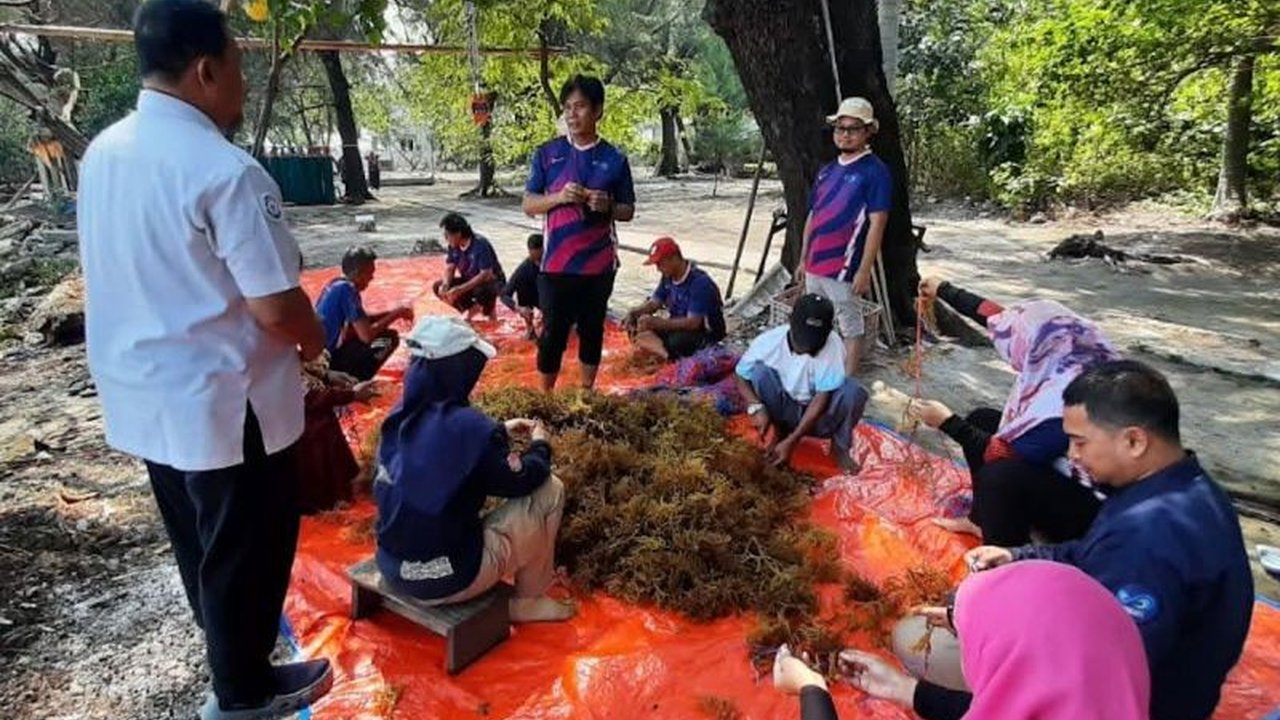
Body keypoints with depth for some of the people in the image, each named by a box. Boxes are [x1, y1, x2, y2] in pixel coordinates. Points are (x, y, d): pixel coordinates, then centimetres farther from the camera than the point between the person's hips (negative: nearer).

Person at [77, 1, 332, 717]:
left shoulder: (102, 154, 4)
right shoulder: (225, 169, -23)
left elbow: (139, 274, 13)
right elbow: (276, 307, -25)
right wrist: (315, 339, -3)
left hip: (142, 391, 9)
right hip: (221, 401, -8)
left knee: (199, 544, 25)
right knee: (246, 550, 12)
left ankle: (232, 652, 47)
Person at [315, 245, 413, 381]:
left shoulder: (337, 284, 8)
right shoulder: (347, 289, -19)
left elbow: (360, 320, 19)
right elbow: (366, 335, -24)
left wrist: (392, 313, 8)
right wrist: (395, 315, -11)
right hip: (329, 358, -9)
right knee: (390, 338, -10)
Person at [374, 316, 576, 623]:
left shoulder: (403, 415, -2)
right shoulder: (468, 425, -24)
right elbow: (522, 481, -8)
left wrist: (501, 431, 21)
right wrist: (540, 445, 10)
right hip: (448, 579, -8)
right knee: (549, 490, 0)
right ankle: (529, 600, 16)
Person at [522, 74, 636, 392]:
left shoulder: (615, 159, 2)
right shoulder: (547, 154, 2)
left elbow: (628, 211, 8)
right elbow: (528, 205, 2)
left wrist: (607, 206, -14)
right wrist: (559, 197, -16)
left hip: (599, 263, 1)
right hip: (556, 264, -1)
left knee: (592, 330, 12)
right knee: (553, 333, 2)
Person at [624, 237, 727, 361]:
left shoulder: (700, 283, -25)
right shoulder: (668, 277, -1)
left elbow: (693, 323, -30)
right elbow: (654, 303, 8)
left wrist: (657, 323, -32)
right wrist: (634, 312, -13)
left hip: (706, 334, -8)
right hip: (678, 327, 8)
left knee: (677, 341, -41)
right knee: (635, 327, -10)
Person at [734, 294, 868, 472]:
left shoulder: (832, 345, -25)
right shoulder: (769, 341, -22)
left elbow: (822, 398, -25)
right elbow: (741, 376, -8)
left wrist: (792, 441, -29)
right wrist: (756, 407, -27)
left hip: (817, 415, -1)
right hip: (783, 412, 1)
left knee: (854, 391, -29)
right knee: (760, 371, -26)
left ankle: (839, 446, -2)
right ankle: (779, 431, -4)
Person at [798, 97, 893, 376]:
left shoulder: (875, 171, -9)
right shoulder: (827, 171, 11)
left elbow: (877, 224, -13)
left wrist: (864, 271, -17)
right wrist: (803, 259, 15)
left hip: (844, 269, -7)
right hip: (815, 266, 7)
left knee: (850, 328, 6)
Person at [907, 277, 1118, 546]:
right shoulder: (1060, 353, -12)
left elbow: (1003, 454, -24)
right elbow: (996, 316, 2)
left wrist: (947, 422, -14)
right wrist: (943, 290, 13)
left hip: (1089, 505, -9)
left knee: (1000, 475, -34)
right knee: (981, 420, 8)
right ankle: (984, 520, 19)